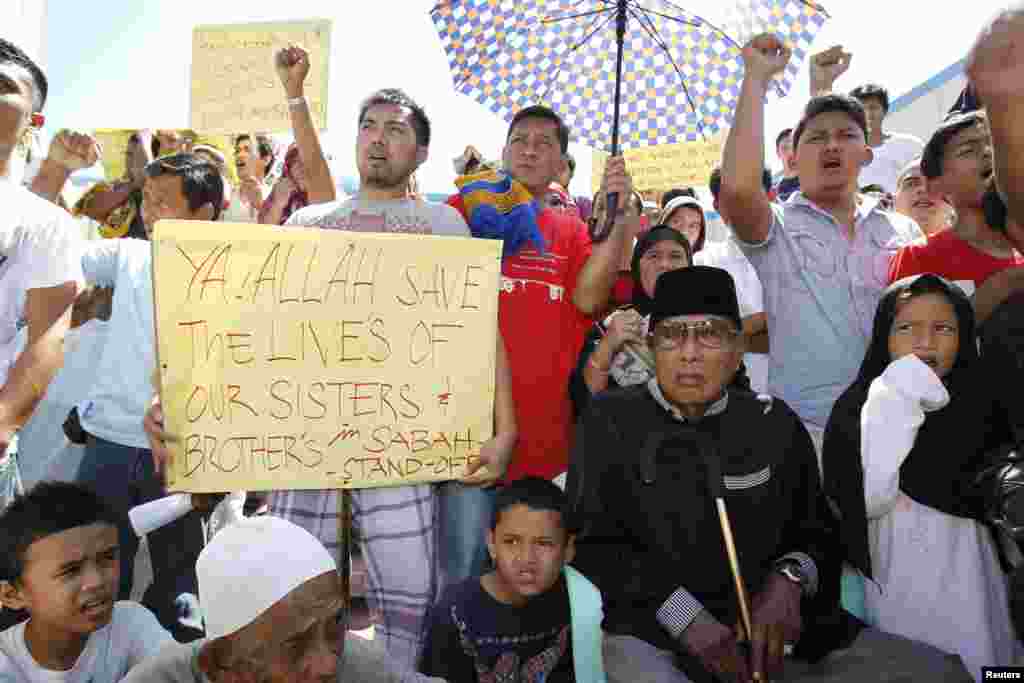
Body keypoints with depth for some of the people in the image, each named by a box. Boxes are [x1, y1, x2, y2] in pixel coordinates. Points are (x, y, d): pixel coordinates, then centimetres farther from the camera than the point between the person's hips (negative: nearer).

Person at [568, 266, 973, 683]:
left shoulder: (775, 424, 12)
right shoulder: (611, 419, 2)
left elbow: (818, 533, 15)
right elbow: (592, 539, -4)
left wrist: (789, 579, -8)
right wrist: (682, 614, -15)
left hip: (770, 634, 5)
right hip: (652, 636, -4)